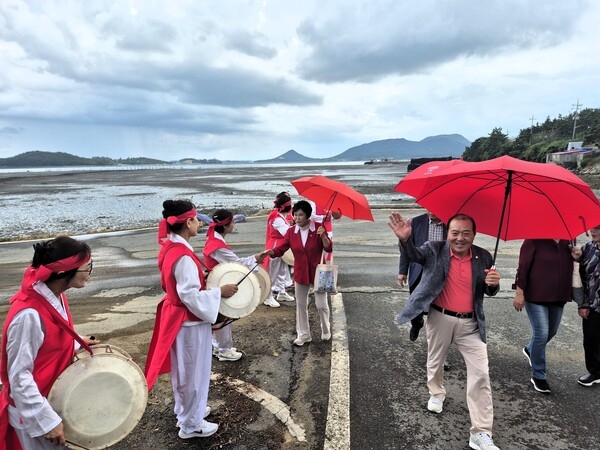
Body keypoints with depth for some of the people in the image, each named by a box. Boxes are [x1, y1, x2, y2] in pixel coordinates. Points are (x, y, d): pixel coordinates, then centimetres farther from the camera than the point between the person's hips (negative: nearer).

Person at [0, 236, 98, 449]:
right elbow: (19, 377, -25)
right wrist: (48, 420, -22)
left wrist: (77, 343, -3)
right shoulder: (29, 314, -30)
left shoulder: (56, 296, -5)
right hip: (33, 412, -8)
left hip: (54, 397, 8)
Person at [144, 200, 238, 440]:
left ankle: (185, 409, 45)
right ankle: (191, 424, 27)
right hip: (190, 321, -9)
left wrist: (202, 278, 11)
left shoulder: (169, 247, 1)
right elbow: (191, 296, -27)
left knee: (183, 369, 25)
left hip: (177, 315, 9)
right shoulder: (183, 255, -28)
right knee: (192, 371, 9)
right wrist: (219, 291, -18)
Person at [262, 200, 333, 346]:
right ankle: (303, 334, 28)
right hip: (301, 273, 3)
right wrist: (270, 251, -29)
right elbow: (281, 248, -9)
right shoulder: (291, 231, -4)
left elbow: (329, 248, -13)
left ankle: (326, 331, 32)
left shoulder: (319, 227, -12)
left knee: (321, 304, 4)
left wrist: (323, 236, -31)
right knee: (301, 304, 12)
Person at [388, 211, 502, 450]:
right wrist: (405, 239, -52)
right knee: (435, 361, 20)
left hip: (470, 323, 1)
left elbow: (488, 292, 7)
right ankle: (436, 393, 52)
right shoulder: (435, 250, -9)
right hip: (439, 318, -1)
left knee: (481, 374, -3)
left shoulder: (483, 257, -2)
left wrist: (494, 284, -18)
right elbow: (414, 254, -29)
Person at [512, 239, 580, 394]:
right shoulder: (533, 241, -11)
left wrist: (575, 256, -2)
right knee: (541, 334, -7)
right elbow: (523, 268, -14)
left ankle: (530, 350, 49)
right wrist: (519, 293, -17)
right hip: (536, 296, -7)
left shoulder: (566, 242, 7)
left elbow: (569, 267, 20)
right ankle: (538, 376, 8)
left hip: (558, 297, 7)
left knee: (552, 331, 20)